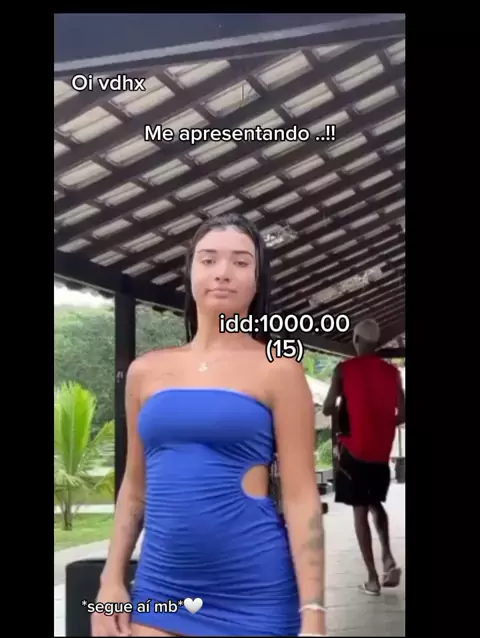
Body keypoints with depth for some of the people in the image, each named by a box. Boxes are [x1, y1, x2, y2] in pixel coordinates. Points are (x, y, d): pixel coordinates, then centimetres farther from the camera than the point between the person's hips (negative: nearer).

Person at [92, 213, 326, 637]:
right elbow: (135, 486, 14)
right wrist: (112, 579, 8)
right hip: (159, 587, 3)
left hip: (253, 592, -3)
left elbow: (301, 496, -7)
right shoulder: (146, 370, 7)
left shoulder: (278, 369, -3)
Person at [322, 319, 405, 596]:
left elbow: (328, 409, -8)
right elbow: (402, 414, 4)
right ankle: (388, 556, 2)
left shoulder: (344, 369, -7)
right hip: (381, 451, 4)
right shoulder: (392, 371, 4)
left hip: (354, 450, -4)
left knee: (360, 511, 2)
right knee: (376, 504, 22)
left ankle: (373, 578, 1)